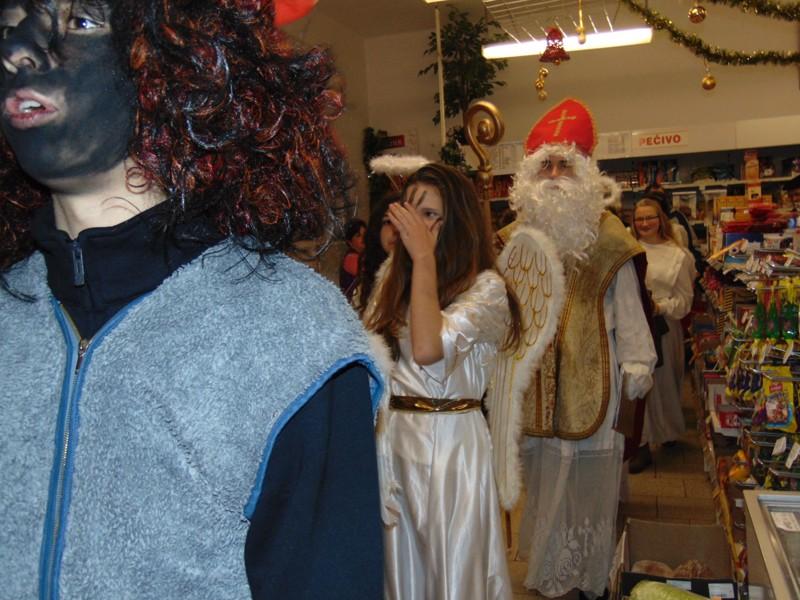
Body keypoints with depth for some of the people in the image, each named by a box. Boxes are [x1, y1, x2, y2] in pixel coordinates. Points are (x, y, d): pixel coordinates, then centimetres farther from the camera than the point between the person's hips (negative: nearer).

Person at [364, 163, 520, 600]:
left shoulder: (486, 286, -12)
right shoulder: (392, 276, 8)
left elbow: (427, 349, -28)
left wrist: (423, 257, -24)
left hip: (448, 437, -5)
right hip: (391, 433, 6)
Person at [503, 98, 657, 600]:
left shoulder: (607, 237, 0)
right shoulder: (517, 238, 7)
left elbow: (628, 309, -2)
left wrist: (637, 364, -6)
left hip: (591, 375, -2)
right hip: (535, 375, 3)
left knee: (587, 475, 3)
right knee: (544, 474, 9)